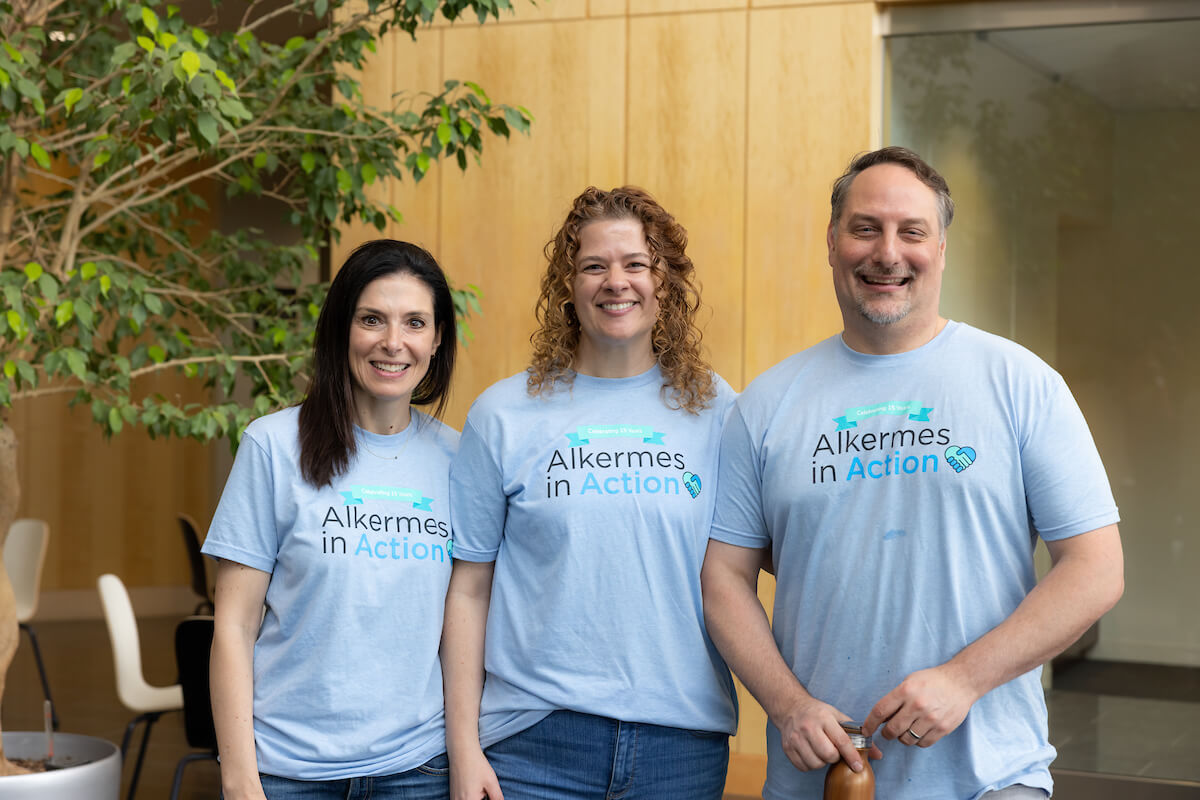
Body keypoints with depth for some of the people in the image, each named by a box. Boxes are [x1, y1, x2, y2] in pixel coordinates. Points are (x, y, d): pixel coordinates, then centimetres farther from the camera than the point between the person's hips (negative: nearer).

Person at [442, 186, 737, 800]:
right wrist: (463, 748, -2)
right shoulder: (504, 414, 2)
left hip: (682, 738, 1)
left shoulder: (717, 412, 4)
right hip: (536, 738, -1)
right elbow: (468, 589, 2)